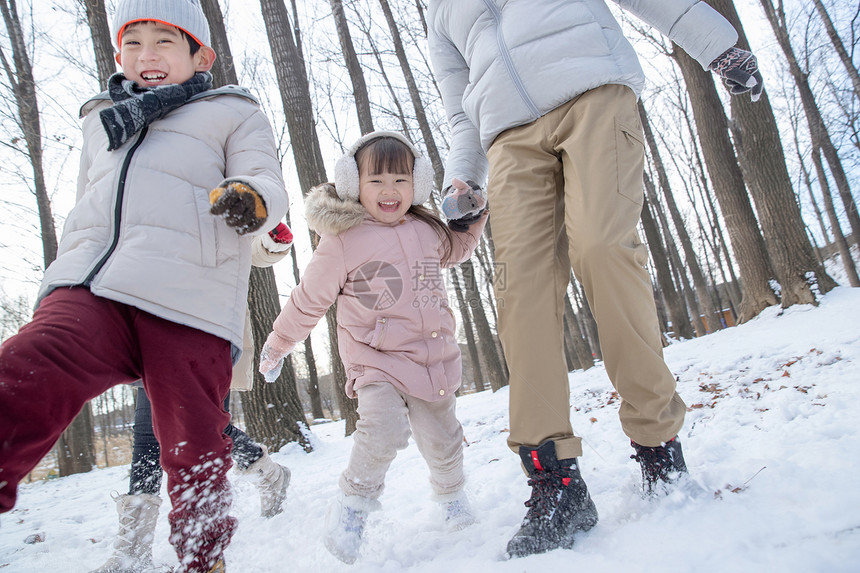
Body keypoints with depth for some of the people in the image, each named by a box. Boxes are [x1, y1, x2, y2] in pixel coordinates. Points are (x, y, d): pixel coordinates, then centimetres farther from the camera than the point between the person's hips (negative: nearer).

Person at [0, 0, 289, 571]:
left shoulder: (232, 112, 19)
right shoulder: (104, 121, 32)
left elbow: (267, 180, 2)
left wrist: (250, 198, -22)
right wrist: (68, 274, 33)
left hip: (188, 304, -3)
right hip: (89, 289, 4)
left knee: (194, 449, -1)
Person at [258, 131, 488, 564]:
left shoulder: (427, 231, 7)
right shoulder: (342, 240, -9)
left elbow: (457, 248, 30)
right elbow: (309, 299, 1)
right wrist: (278, 344, 9)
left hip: (435, 360, 5)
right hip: (375, 362, -5)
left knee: (441, 437, 13)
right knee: (383, 430, -26)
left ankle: (451, 496, 43)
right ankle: (354, 503, 1)